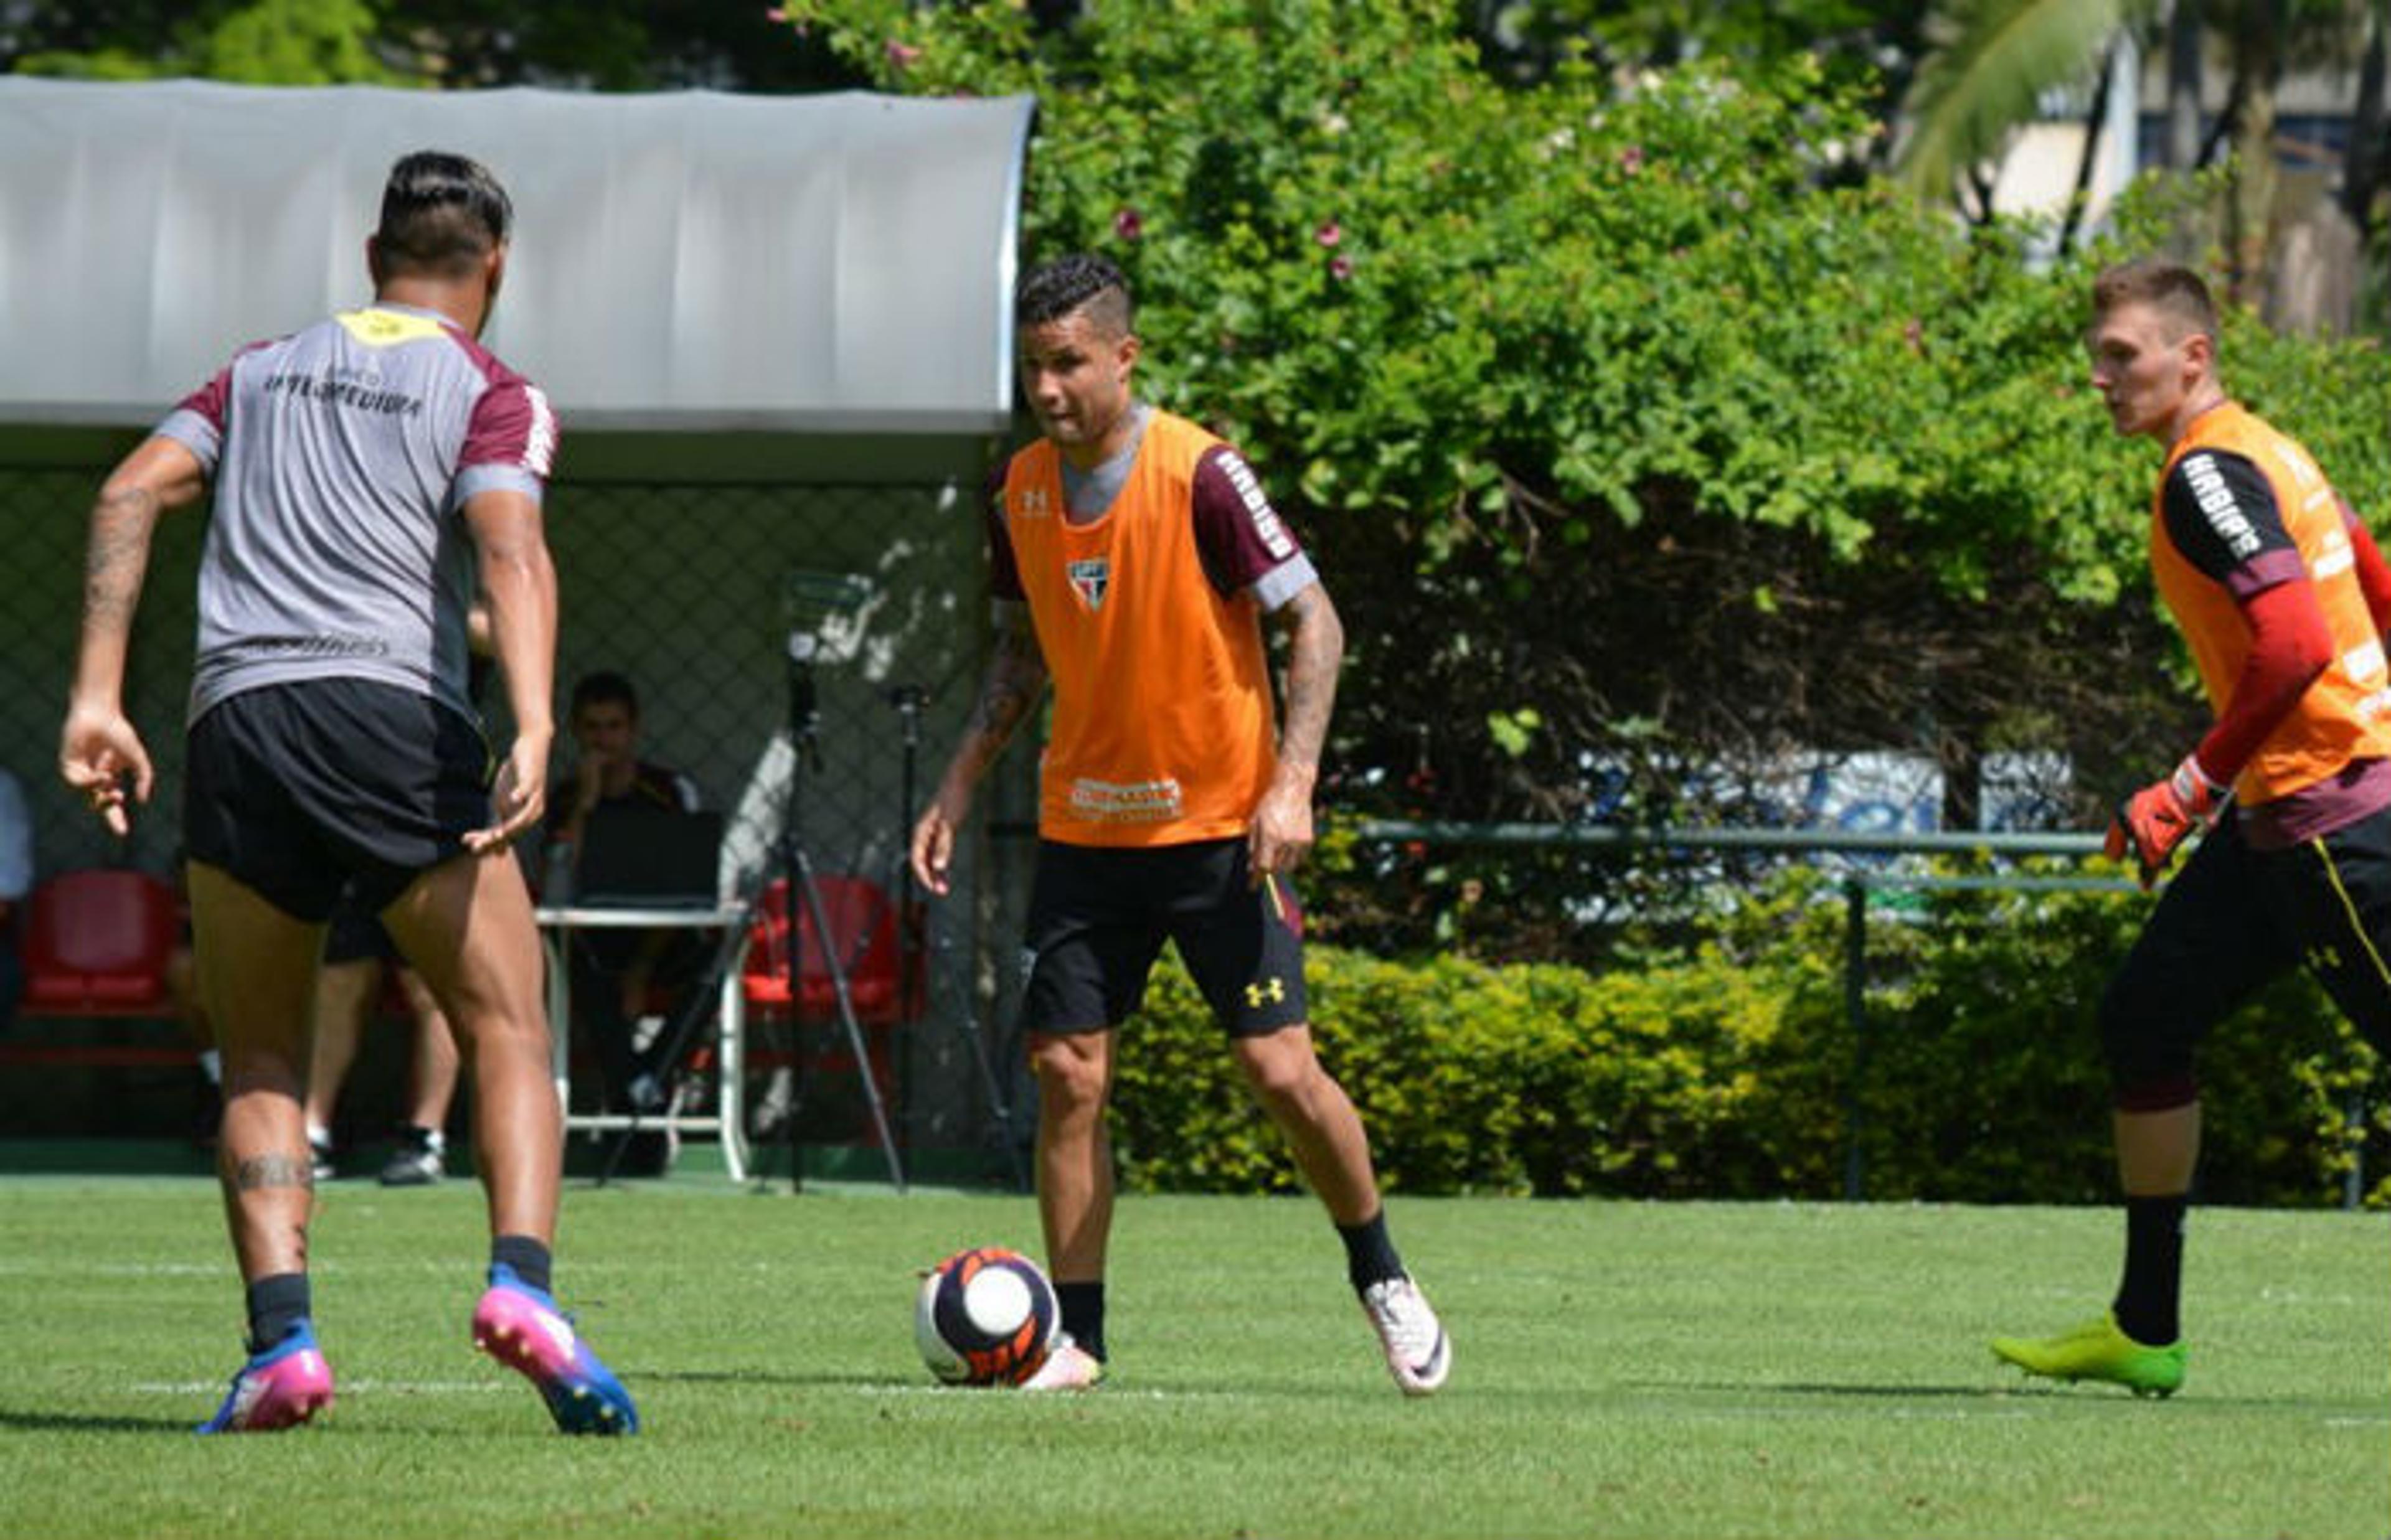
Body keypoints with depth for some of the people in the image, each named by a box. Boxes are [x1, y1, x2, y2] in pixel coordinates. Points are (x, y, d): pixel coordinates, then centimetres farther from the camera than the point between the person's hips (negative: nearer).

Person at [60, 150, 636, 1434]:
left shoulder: (264, 370, 23)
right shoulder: (490, 396, 11)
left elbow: (130, 494, 11)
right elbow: (510, 551, -8)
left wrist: (97, 698, 7)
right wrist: (533, 733, -21)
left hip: (233, 716, 3)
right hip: (394, 718, -3)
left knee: (260, 1069, 13)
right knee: (508, 1035, 2)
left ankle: (281, 1339, -6)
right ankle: (521, 1282, -22)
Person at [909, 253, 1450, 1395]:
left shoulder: (1199, 476, -15)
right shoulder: (1023, 493, 3)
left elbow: (1314, 624, -11)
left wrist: (1292, 785, -21)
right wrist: (961, 784, 10)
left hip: (1218, 827, -5)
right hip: (1084, 824, 5)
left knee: (1279, 1068, -8)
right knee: (1067, 1074, -2)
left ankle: (1381, 1279, 15)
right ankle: (1076, 1337, 5)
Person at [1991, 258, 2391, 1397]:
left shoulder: (2209, 474, -16)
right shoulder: (2261, 458, 14)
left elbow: (2296, 646, -26)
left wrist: (2192, 789, -21)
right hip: (2279, 817, 10)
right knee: (2144, 1018, 12)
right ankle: (2144, 1331, 16)